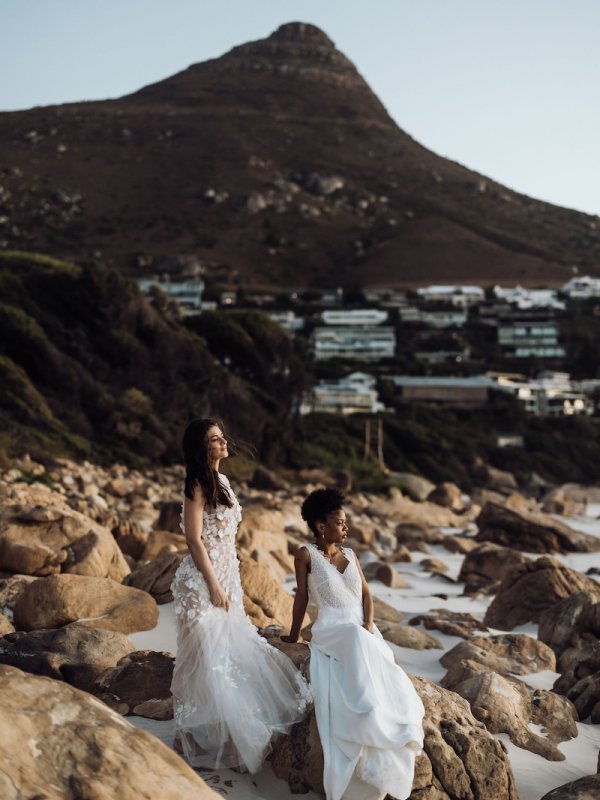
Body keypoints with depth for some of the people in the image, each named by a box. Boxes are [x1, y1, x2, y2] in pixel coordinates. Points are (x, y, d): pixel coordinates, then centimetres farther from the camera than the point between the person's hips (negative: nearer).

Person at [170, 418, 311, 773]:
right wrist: (214, 586, -18)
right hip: (204, 580, -9)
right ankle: (197, 733, 12)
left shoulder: (222, 481, 12)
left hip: (226, 574, 9)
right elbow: (195, 540, -17)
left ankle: (226, 727, 26)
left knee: (229, 652, 14)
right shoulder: (198, 485, -14)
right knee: (206, 655, -1)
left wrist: (233, 583, 18)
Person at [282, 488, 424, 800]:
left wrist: (368, 627, -8)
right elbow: (301, 596, 4)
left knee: (391, 685, -25)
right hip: (331, 631, -5)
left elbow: (366, 595, 10)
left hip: (363, 632, 6)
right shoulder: (306, 554, 2)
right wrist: (294, 636, 9)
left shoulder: (350, 555, 17)